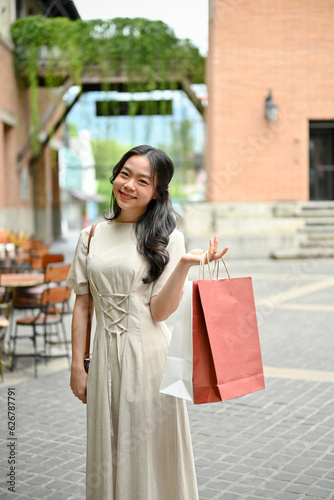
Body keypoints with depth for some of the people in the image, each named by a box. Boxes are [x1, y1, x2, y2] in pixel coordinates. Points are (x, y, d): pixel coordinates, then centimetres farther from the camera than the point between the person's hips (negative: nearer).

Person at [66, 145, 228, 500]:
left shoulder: (167, 238, -4)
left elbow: (160, 311, -11)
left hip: (149, 356, -3)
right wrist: (78, 366, 5)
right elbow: (82, 304, 7)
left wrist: (184, 264, -25)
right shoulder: (92, 236, 6)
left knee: (149, 452, 7)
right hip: (106, 355, 3)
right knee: (108, 453, 13)